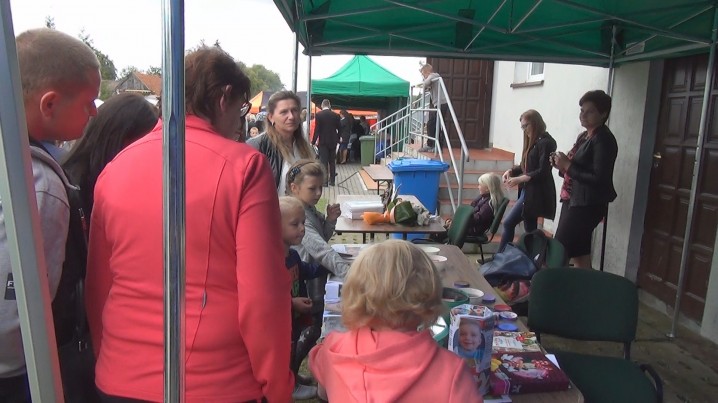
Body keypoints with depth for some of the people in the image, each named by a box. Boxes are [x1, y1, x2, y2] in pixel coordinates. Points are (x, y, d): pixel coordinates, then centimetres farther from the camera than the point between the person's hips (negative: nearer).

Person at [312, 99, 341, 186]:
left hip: (323, 142, -3)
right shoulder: (336, 115, 2)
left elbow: (317, 129, -11)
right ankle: (332, 180, 14)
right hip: (333, 141, 3)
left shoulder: (319, 115, -8)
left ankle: (324, 181, -3)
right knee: (332, 161, 11)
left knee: (324, 162, -1)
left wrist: (313, 141, -4)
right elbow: (339, 128, 6)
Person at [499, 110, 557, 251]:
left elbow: (543, 172, -18)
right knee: (530, 229, 10)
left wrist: (519, 179, -21)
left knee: (508, 223, -9)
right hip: (529, 190, 9)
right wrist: (511, 171, 2)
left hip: (536, 193, -9)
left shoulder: (546, 142, -12)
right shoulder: (533, 142, 15)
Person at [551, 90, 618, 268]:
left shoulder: (603, 139, -14)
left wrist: (567, 166, -18)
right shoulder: (584, 136, 14)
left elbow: (599, 179, -22)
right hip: (574, 200, 9)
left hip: (588, 204, -9)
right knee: (579, 253, 13)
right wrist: (561, 165, 3)